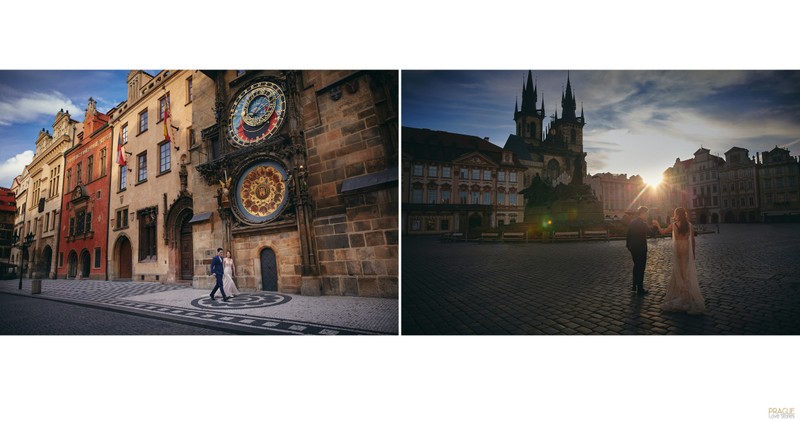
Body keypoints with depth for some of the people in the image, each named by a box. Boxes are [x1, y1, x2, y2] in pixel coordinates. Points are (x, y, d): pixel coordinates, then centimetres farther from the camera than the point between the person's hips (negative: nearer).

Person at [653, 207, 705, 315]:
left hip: (678, 250, -3)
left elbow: (662, 231, 6)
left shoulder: (674, 225, -8)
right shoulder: (689, 225, -1)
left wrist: (657, 224, 22)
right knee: (688, 273, 9)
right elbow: (693, 239, 2)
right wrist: (693, 252, 12)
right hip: (687, 250, 3)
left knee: (679, 273, 7)